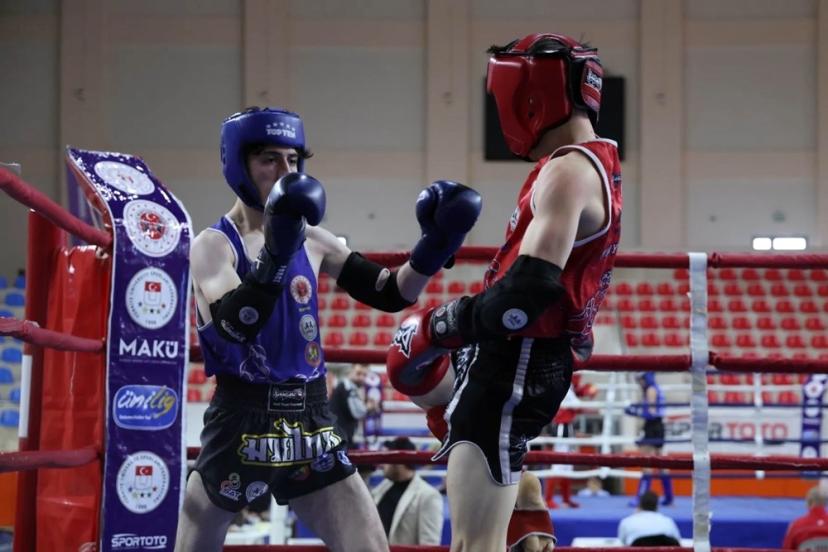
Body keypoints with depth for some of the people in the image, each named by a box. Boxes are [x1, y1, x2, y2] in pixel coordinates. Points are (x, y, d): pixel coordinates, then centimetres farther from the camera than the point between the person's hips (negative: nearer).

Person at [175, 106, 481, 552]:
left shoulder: (310, 241, 9)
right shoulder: (213, 245, -6)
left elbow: (392, 294, 10)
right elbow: (234, 325, -25)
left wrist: (434, 245, -7)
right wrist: (276, 250, -34)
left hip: (310, 423, 5)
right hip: (241, 423, -4)